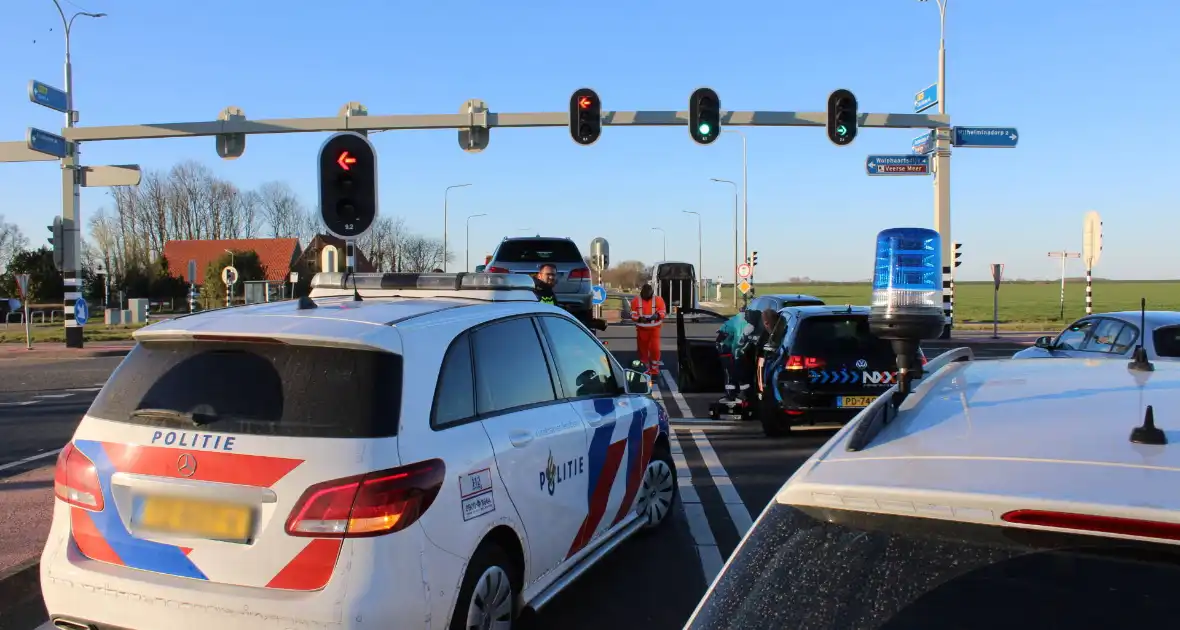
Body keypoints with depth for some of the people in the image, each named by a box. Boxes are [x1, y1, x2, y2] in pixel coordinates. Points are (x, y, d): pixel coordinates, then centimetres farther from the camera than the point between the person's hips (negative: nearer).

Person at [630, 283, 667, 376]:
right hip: (642, 329, 1)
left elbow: (663, 312, -1)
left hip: (654, 329, -1)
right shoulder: (636, 300, -2)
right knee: (643, 348, 8)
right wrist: (639, 318, -21)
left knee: (655, 348, -5)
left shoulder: (658, 300, -2)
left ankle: (654, 368, 11)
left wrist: (657, 315, -23)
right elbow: (633, 314, -2)